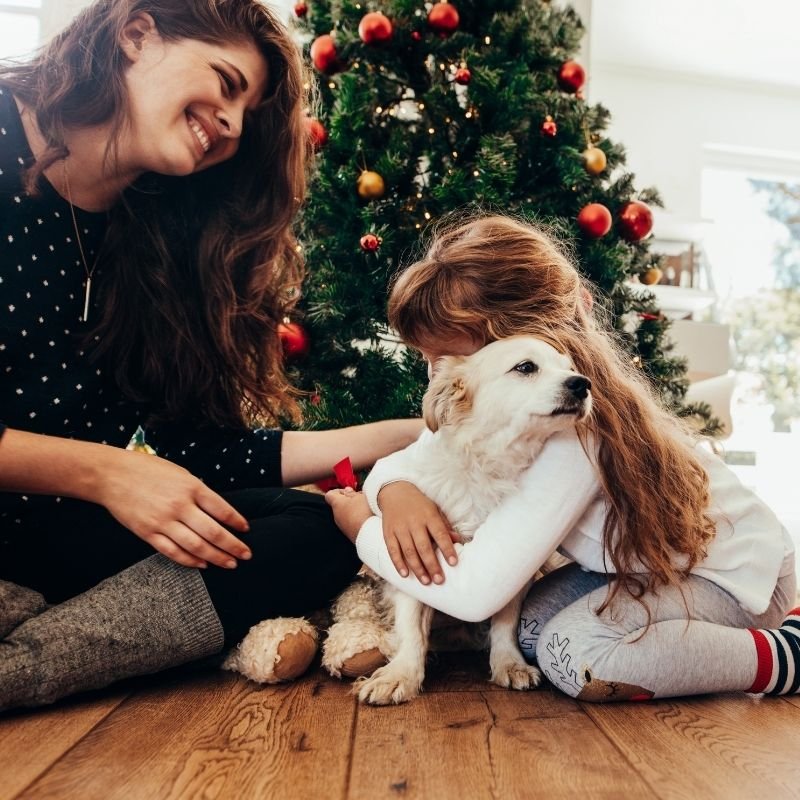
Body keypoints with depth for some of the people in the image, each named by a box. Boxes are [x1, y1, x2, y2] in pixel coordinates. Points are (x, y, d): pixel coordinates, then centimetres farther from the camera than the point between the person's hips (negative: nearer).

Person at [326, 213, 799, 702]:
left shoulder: (572, 427, -36)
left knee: (574, 652, -28)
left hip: (733, 571, -8)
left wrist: (364, 529, -24)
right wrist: (396, 494, -28)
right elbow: (404, 462, -3)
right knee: (533, 629, -11)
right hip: (647, 562, 8)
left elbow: (476, 590, -40)